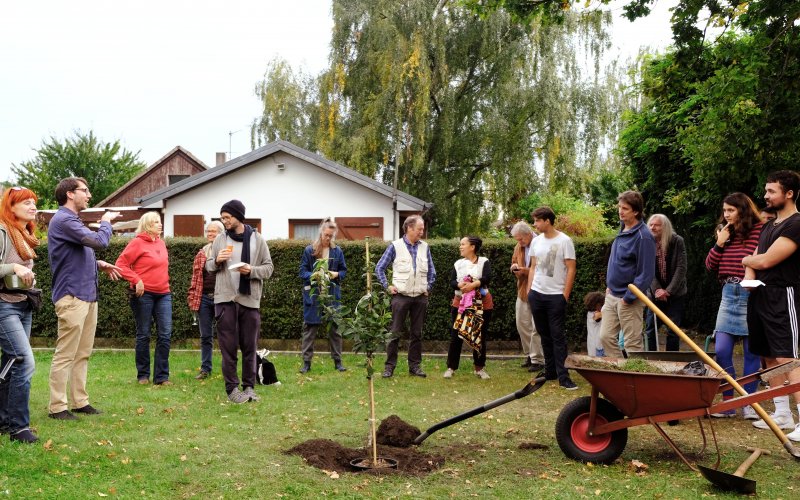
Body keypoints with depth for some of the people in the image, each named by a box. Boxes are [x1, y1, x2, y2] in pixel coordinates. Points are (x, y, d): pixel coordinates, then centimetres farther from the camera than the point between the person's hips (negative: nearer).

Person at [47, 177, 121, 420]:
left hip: (87, 295, 10)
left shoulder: (72, 220, 20)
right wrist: (105, 222, -4)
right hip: (72, 296, -10)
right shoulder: (63, 220, -15)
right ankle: (57, 407, 1)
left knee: (83, 354, 12)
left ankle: (79, 401, 19)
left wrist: (98, 264, 10)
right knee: (65, 355, -5)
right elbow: (99, 241, -23)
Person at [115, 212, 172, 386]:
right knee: (143, 335, 4)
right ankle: (143, 375, 16)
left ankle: (162, 376, 4)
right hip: (144, 294, -6)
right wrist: (136, 280, -17)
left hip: (163, 294, 6)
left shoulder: (161, 243, 14)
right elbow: (121, 264, -11)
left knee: (165, 334, -1)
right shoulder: (137, 243, -6)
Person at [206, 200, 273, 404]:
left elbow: (268, 268, 5)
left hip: (250, 300, 0)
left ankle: (249, 386, 16)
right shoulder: (220, 240, 8)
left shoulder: (257, 239, 4)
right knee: (228, 346, 1)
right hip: (225, 298, 0)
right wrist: (217, 261, -7)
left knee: (250, 346, 6)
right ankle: (232, 388, 8)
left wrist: (252, 270, -14)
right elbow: (208, 266, 15)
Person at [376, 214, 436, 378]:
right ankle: (389, 366, 6)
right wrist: (388, 286, -2)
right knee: (395, 332, 0)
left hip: (420, 297, 3)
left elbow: (431, 271, 17)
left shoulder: (424, 247, 7)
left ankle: (415, 365, 16)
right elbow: (379, 268, 2)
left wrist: (428, 287, 10)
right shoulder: (395, 246, -3)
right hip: (401, 296, -3)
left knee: (416, 333, 9)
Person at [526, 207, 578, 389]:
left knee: (558, 336, -6)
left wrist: (565, 295, -11)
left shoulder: (564, 241, -8)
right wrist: (530, 290, 9)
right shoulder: (536, 241, 8)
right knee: (544, 335, 12)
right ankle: (550, 372, 22)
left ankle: (563, 376, -3)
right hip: (536, 294, 6)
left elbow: (571, 269, -8)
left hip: (556, 296, -6)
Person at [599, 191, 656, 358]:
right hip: (612, 296, 8)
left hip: (629, 300, -8)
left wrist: (628, 298, -18)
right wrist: (610, 285, 14)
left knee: (632, 344, 1)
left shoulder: (643, 236, -18)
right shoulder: (623, 230, 9)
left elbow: (646, 273, -20)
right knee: (606, 337, 11)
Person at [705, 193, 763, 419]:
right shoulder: (725, 233, 14)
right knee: (721, 350, 1)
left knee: (751, 351, 5)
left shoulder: (759, 231, -7)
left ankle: (748, 403, 16)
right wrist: (719, 243, 1)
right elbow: (710, 265, 12)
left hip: (751, 296, -5)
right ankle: (728, 402, 12)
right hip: (729, 296, 6)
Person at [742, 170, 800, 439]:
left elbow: (766, 260, -17)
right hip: (760, 296, 9)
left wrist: (748, 260, 5)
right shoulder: (768, 226, 18)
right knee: (770, 357, 12)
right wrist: (749, 274, -4)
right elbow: (754, 261, 19)